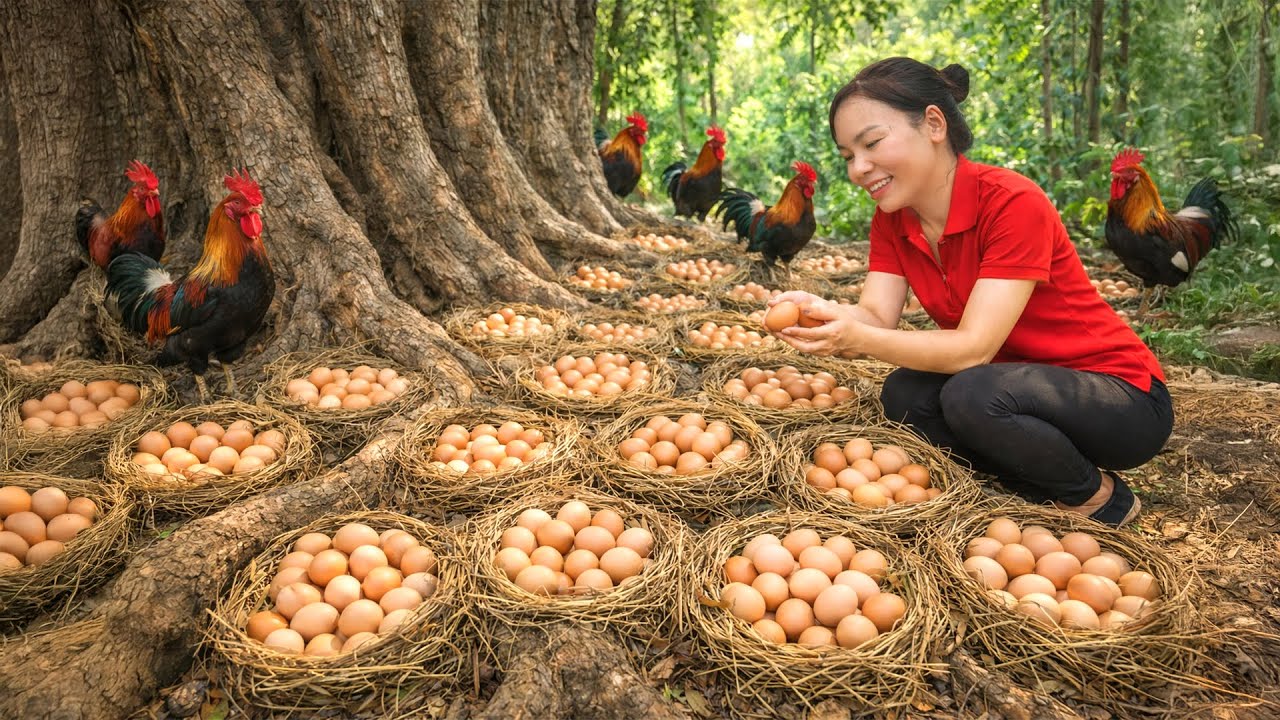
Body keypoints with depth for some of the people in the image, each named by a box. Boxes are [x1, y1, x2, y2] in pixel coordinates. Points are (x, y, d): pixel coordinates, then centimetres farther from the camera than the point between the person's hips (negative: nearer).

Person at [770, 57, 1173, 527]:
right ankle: (1047, 495, 0)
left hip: (1125, 400, -6)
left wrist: (858, 339, -42)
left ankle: (1099, 496, -3)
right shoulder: (894, 217, -2)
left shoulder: (1012, 202, -24)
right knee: (903, 394, -19)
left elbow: (973, 347, -30)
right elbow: (875, 319, -14)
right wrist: (822, 314, -35)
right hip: (1023, 384, 6)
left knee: (972, 395, -33)